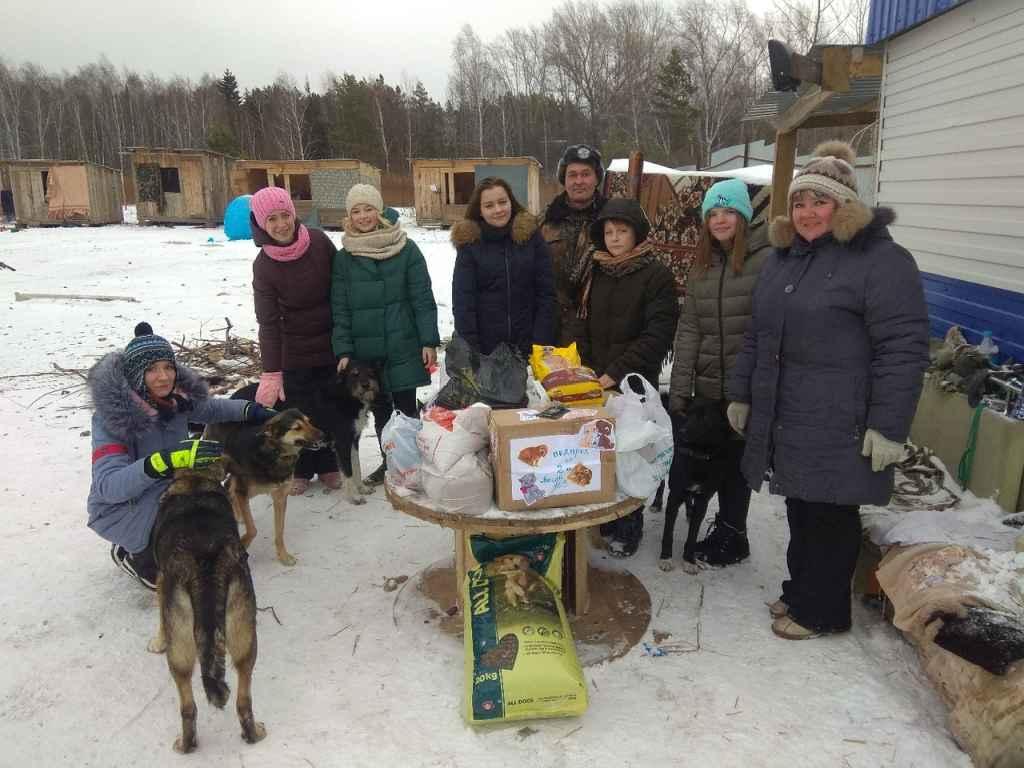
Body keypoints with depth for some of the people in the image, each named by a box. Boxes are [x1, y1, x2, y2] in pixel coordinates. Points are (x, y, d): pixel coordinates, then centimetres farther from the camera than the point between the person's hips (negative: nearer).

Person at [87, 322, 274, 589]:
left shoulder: (177, 395, -10)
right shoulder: (113, 415, -27)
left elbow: (210, 408, 13)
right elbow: (108, 486, -36)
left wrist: (250, 410, -2)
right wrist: (167, 460, -49)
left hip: (168, 491, 6)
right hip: (121, 507, -6)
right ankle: (134, 556, 1)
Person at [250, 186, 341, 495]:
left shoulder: (319, 241, -9)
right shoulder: (264, 265, -14)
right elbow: (268, 322, -15)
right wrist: (271, 373, -20)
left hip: (332, 344, 2)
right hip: (294, 352, -2)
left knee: (330, 409, 12)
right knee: (299, 412, 5)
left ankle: (328, 465, 31)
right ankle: (300, 469, 26)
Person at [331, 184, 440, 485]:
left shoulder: (406, 249, -4)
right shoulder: (344, 257, 3)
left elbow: (423, 299, -5)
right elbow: (340, 309, 2)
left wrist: (429, 341, -9)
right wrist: (343, 350, -4)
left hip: (402, 346, -3)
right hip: (365, 349, 3)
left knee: (406, 406, 2)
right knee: (380, 408, 14)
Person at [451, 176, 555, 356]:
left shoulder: (531, 235, -1)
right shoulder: (469, 242, -3)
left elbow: (546, 293, -2)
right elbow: (462, 299, -6)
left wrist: (542, 343, -8)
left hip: (527, 346, 1)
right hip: (485, 349, -1)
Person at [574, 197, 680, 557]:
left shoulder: (656, 275, -6)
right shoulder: (595, 271, 11)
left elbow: (656, 336, -13)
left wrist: (615, 373, -17)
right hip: (594, 384, 5)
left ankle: (628, 528, 19)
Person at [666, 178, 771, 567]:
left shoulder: (767, 258, -9)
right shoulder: (702, 265, 9)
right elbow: (688, 330, 7)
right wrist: (679, 389, 2)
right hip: (707, 386, 5)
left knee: (735, 459, 8)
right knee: (713, 459, 13)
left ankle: (732, 536, 28)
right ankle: (728, 527, 34)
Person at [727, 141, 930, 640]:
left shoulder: (882, 260, -11)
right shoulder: (783, 257, 14)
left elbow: (903, 349, -15)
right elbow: (757, 335, 21)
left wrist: (889, 427, -18)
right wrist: (740, 393, 19)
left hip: (838, 429, -7)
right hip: (785, 422, 7)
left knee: (830, 516, 5)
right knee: (800, 511, 18)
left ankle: (820, 611, 22)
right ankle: (799, 590, 35)